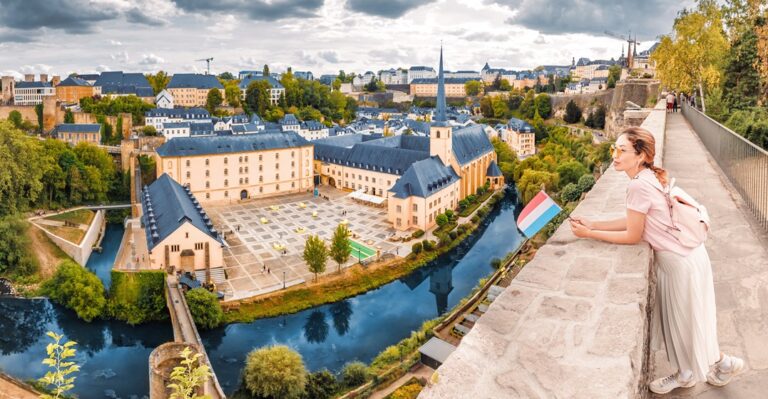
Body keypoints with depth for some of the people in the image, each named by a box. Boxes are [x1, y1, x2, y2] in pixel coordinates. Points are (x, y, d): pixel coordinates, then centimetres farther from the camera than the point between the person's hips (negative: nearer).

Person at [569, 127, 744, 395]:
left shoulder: (639, 185, -28)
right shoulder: (649, 177, 1)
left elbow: (632, 236, -19)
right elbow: (633, 221, 7)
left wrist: (589, 234, -12)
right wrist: (593, 224, 4)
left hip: (681, 262, -9)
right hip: (680, 255, 9)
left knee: (685, 323, 13)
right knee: (680, 321, 22)